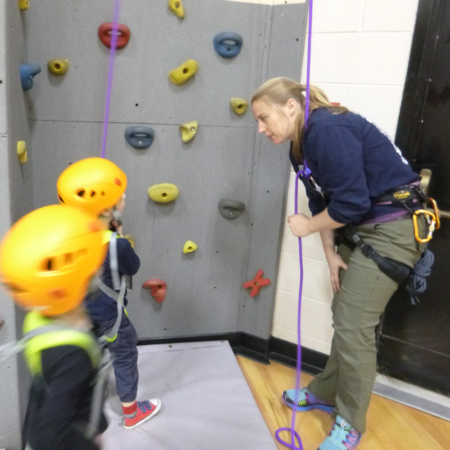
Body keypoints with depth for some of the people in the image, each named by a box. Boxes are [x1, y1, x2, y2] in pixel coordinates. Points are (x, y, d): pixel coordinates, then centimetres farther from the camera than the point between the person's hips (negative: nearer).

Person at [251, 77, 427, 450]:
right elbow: (324, 202, 10)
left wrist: (309, 227, -11)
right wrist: (331, 254, 4)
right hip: (360, 228, 9)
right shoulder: (302, 146, 7)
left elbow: (351, 203, -27)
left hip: (392, 228, -9)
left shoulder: (328, 130, -23)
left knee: (354, 326, -4)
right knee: (344, 316, 17)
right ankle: (325, 392, 36)